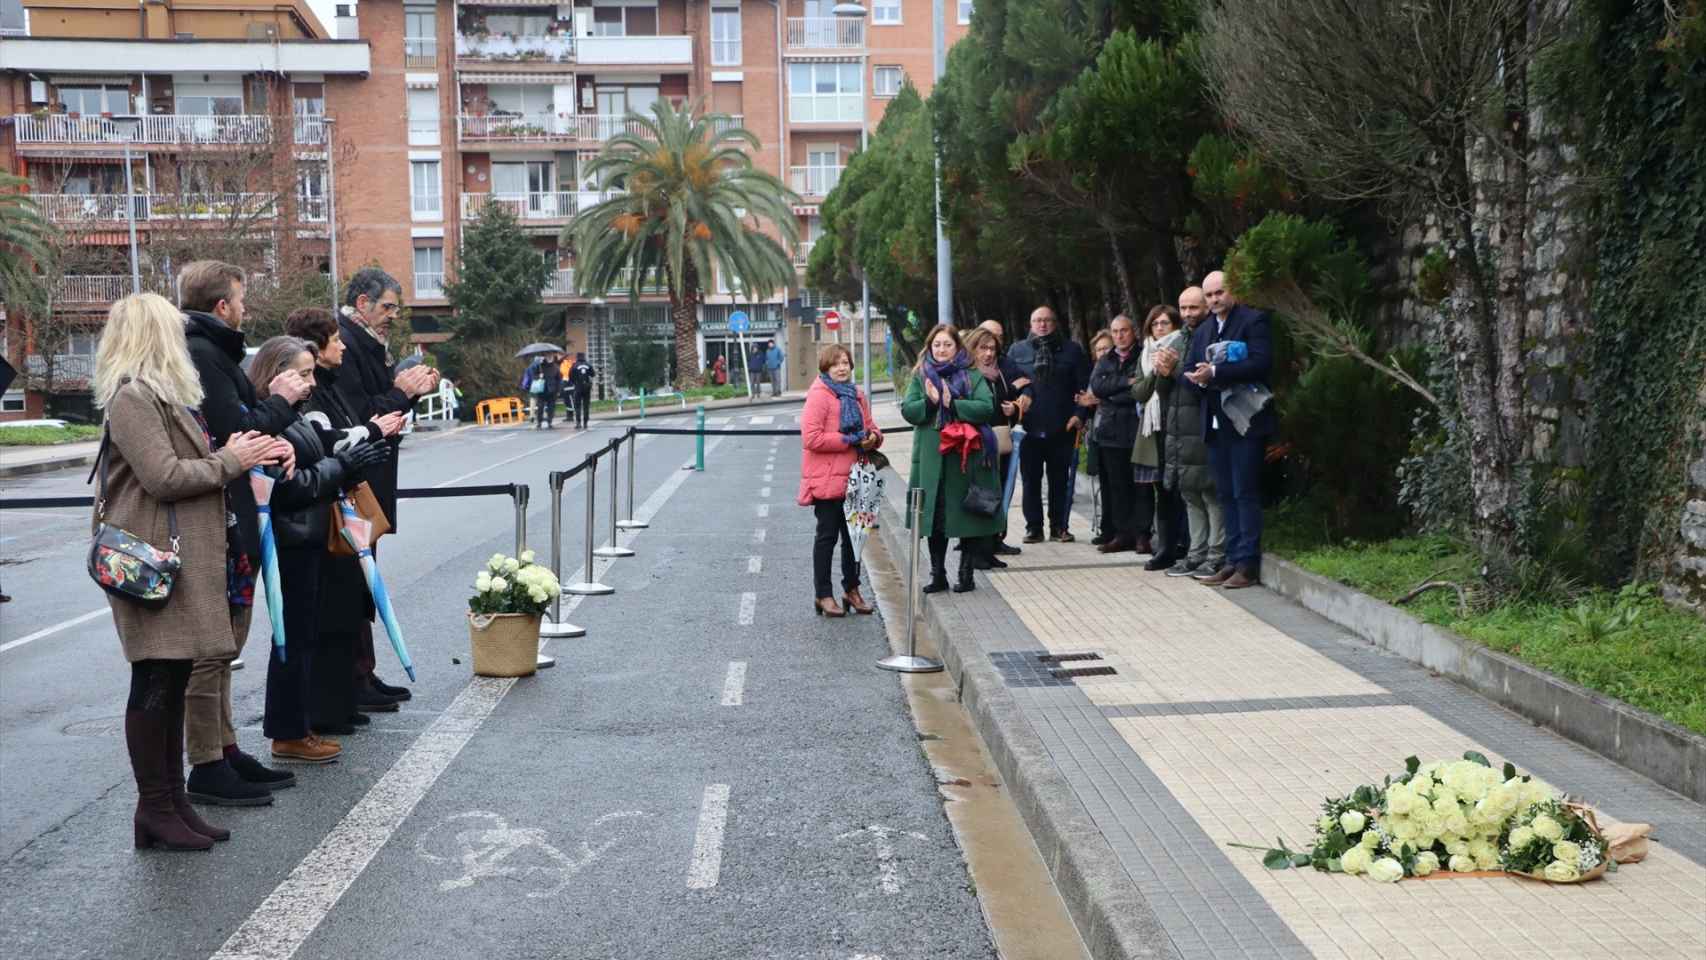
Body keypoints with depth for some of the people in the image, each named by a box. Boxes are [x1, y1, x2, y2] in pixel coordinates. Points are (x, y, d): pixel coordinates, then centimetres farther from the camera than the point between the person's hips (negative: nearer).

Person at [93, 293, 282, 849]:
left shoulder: (162, 396, 20)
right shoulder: (132, 398, -12)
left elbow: (189, 464, 21)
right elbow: (164, 477, -19)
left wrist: (235, 454, 5)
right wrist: (230, 461, -9)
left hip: (183, 560, 10)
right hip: (154, 559, -10)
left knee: (173, 682, 12)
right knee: (156, 684, -4)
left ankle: (173, 802, 18)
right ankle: (155, 811, 3)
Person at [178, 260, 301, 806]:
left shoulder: (207, 349, 18)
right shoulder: (202, 353, -14)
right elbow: (235, 431, -20)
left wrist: (272, 440, -2)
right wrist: (280, 402, -4)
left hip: (227, 519, 11)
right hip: (214, 521, -11)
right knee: (211, 647, -4)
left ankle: (225, 751, 26)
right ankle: (208, 768, 2)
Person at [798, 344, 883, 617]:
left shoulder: (856, 396, 12)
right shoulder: (818, 396, -11)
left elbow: (871, 427, 22)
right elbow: (811, 438, -20)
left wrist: (873, 437, -3)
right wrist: (850, 440, -18)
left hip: (853, 478, 7)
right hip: (827, 479, -7)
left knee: (854, 535, 15)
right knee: (827, 536, 1)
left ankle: (852, 589, 28)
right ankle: (823, 595, 9)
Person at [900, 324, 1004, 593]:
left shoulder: (972, 376, 4)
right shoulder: (921, 376, 10)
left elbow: (986, 407, -9)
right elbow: (908, 410, 1)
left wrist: (953, 404, -18)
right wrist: (930, 402, -17)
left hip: (965, 457, -2)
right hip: (931, 458, 2)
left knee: (968, 517, 2)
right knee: (934, 517, 6)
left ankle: (966, 573, 14)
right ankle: (938, 575, 16)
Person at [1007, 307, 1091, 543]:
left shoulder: (1071, 350, 6)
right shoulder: (1017, 351, 9)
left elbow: (1085, 386, 3)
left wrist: (1080, 415, -8)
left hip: (1062, 428, -1)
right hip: (1029, 428, 1)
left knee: (1059, 479, 6)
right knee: (1031, 479, 4)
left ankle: (1059, 526, 14)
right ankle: (1033, 527, 12)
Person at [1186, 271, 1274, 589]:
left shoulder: (1254, 320, -4)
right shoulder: (1203, 330, 19)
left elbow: (1260, 363, -17)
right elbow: (1188, 371, 14)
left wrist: (1214, 373, -21)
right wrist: (1199, 378, -10)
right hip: (1215, 424, 7)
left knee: (1245, 493, -7)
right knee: (1226, 495, 9)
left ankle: (1248, 565, -5)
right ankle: (1233, 560, 13)